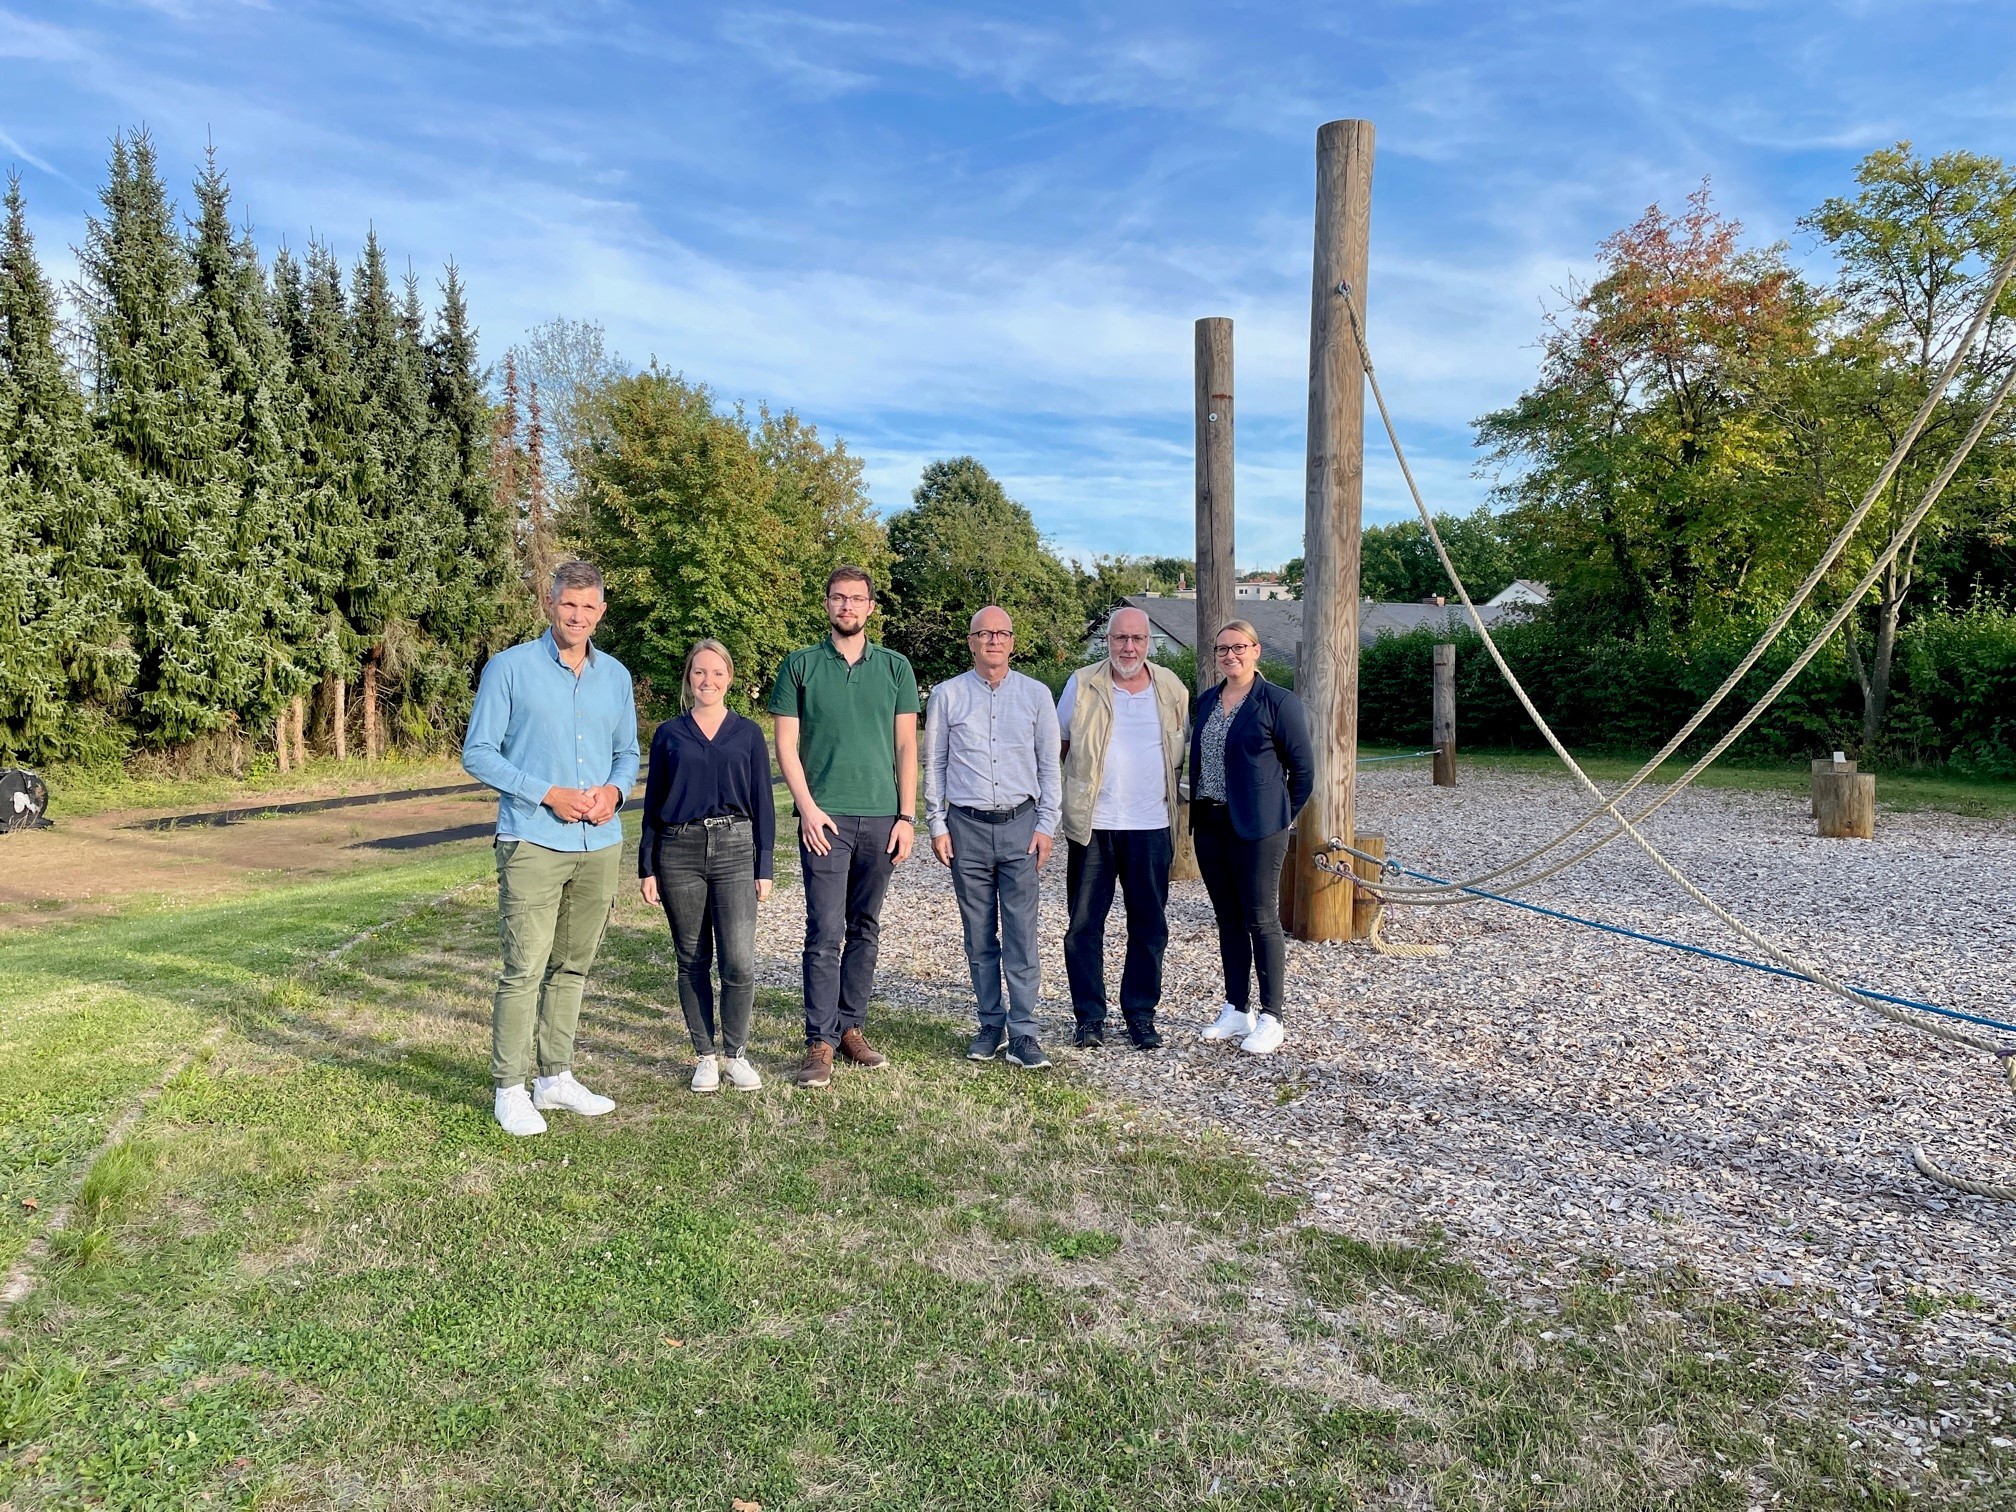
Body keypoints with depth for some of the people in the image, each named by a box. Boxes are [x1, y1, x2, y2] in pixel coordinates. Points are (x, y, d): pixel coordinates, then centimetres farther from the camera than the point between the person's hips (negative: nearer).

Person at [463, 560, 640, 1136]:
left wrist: (614, 790, -4)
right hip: (533, 844, -5)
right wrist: (547, 795, -14)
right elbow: (478, 752, -5)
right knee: (525, 970, -6)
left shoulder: (616, 676, 11)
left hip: (601, 845, 5)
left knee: (573, 966, 13)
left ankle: (555, 1076, 25)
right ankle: (510, 1088, 7)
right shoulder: (509, 668, -3)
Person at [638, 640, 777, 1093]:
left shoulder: (747, 733, 7)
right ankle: (704, 1056, 19)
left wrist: (764, 868, 2)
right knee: (693, 961, 7)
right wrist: (646, 868, 5)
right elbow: (652, 804, 9)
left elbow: (762, 802, 7)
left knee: (739, 962, -8)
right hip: (679, 852, 1)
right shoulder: (668, 734, 8)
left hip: (734, 849, -1)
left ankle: (736, 1055, 10)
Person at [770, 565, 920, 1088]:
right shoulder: (800, 665, 4)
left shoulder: (895, 667, 9)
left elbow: (907, 746, 9)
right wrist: (807, 807, -9)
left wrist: (907, 815, 1)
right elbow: (786, 744, 2)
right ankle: (820, 1042, -1)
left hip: (881, 817, 3)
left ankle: (851, 1027, 20)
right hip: (825, 817, -2)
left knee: (864, 930, 9)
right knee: (825, 932, -7)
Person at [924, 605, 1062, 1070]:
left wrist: (1046, 826, 1)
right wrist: (937, 826, 2)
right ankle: (991, 1025, 19)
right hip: (966, 827, 1)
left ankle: (1023, 1031, 2)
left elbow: (1049, 765, 7)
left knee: (1021, 933, -3)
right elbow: (934, 764, 7)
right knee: (979, 935, 7)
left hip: (1020, 824, 0)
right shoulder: (947, 695, 4)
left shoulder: (1036, 695, 5)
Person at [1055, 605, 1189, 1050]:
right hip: (1092, 826, -1)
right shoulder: (1083, 685, 1)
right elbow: (1056, 746, 4)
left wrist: (1181, 810, 9)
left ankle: (1141, 1014, 21)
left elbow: (1185, 752, 15)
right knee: (1084, 925, 4)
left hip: (1151, 827, 1)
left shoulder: (1172, 689, 5)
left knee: (1149, 926, 8)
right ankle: (1089, 1016, 16)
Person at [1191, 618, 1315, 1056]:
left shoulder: (1278, 702, -7)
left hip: (1256, 827, -6)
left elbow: (1303, 767, -4)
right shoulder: (1206, 701, 11)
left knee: (1261, 920, -1)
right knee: (1228, 919, 13)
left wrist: (1281, 817, 1)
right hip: (1209, 824, 6)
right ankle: (1236, 1011, 23)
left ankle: (1270, 1020, 9)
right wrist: (1197, 810, 12)